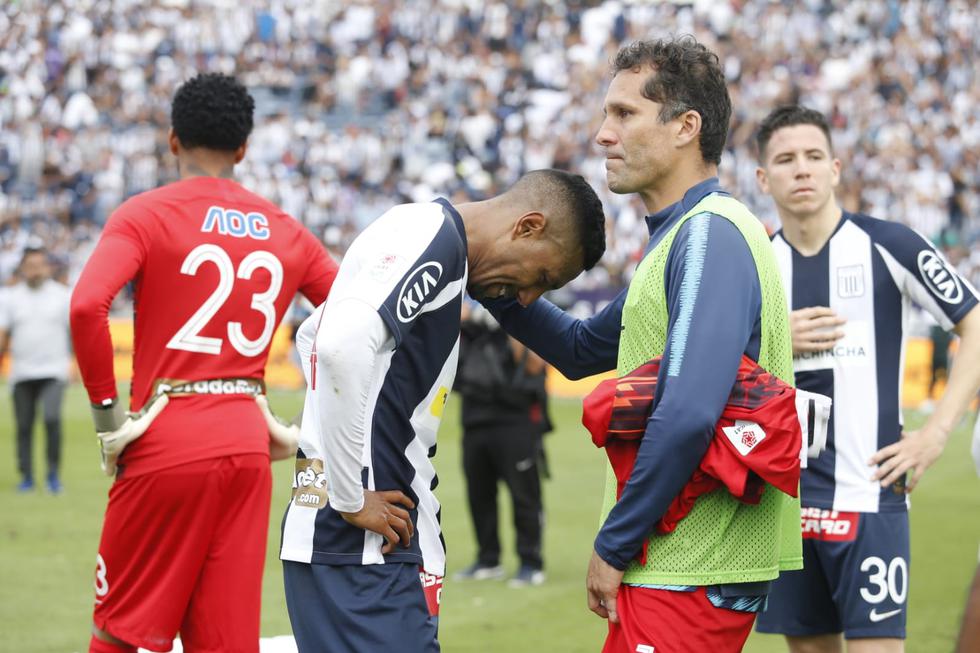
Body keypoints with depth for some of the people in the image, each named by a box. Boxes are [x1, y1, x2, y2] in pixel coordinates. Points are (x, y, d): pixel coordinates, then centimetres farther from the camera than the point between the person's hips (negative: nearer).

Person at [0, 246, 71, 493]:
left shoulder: (62, 295, 4)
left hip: (53, 371, -2)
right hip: (21, 372, 2)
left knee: (52, 418, -19)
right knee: (23, 426, 3)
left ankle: (53, 473, -7)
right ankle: (26, 477, 14)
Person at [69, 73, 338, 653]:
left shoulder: (146, 214, -2)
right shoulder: (285, 231, 11)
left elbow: (87, 306, -19)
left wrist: (106, 409, -10)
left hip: (167, 444, -4)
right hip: (248, 442, 4)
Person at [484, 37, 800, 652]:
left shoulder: (709, 235, -16)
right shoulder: (681, 234, 17)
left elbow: (687, 416, -27)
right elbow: (583, 349, 28)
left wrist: (615, 545, -18)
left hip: (690, 578, -10)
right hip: (675, 571, 10)